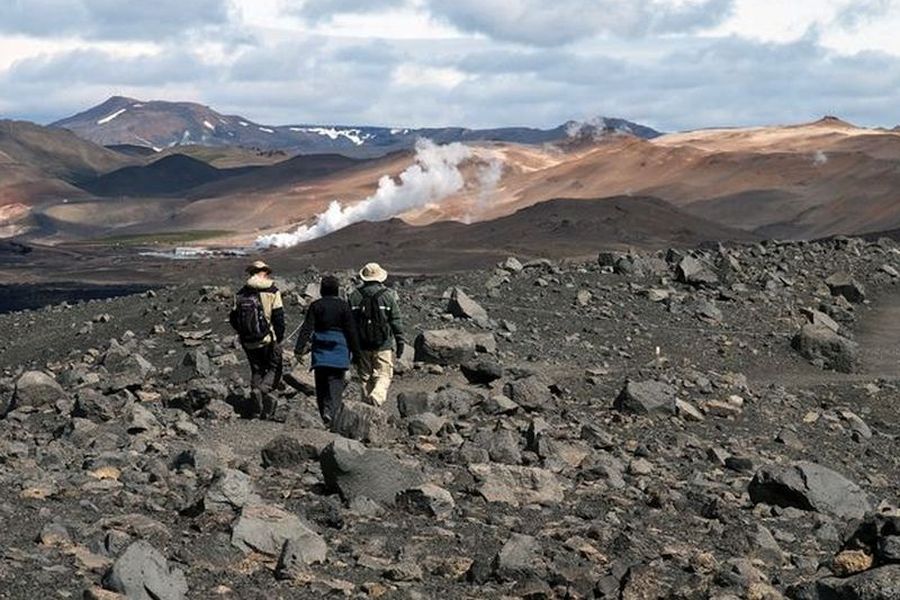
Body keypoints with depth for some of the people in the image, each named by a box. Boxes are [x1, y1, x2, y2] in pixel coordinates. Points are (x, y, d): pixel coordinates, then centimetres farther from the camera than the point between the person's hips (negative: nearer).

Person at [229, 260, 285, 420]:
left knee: (256, 370, 15)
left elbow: (233, 318, 6)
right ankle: (265, 389, -20)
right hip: (268, 340, -4)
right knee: (274, 368, 7)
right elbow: (278, 317, -9)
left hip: (248, 342, 4)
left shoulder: (242, 293, 4)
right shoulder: (272, 292, -6)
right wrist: (279, 338, 1)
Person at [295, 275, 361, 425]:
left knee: (321, 386, 11)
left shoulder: (315, 306, 2)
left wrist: (299, 348, -6)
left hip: (320, 352, 2)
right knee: (336, 384, -1)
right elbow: (351, 331, -3)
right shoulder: (343, 306, -3)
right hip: (339, 352, -2)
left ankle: (325, 415, 15)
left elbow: (306, 328, -4)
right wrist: (356, 353, 3)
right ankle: (330, 412, -22)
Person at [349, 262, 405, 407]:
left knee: (365, 377, 11)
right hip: (383, 345, -2)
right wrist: (400, 342, 4)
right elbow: (396, 321, -3)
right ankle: (376, 398, -24)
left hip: (362, 345, 2)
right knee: (383, 376, 1)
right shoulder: (388, 295, -3)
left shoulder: (355, 296, 3)